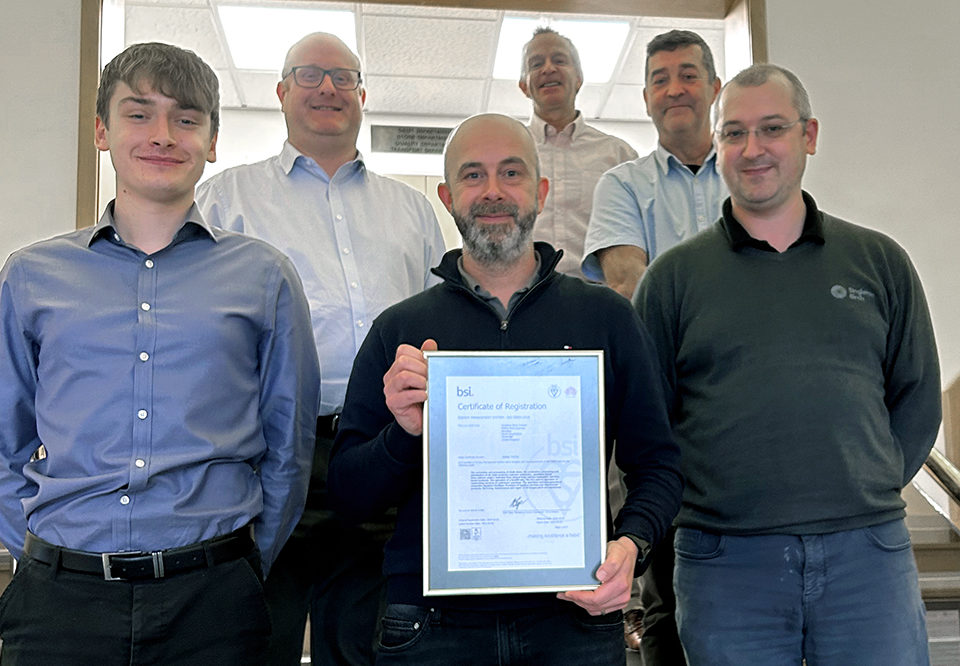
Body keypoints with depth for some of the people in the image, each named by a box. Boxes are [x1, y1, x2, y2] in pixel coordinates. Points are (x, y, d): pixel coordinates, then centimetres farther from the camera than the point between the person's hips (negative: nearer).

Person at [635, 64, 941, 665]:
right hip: (725, 564, -1)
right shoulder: (674, 276, 4)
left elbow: (917, 398, 13)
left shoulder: (879, 261, 9)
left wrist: (865, 495, 5)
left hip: (869, 553, 2)